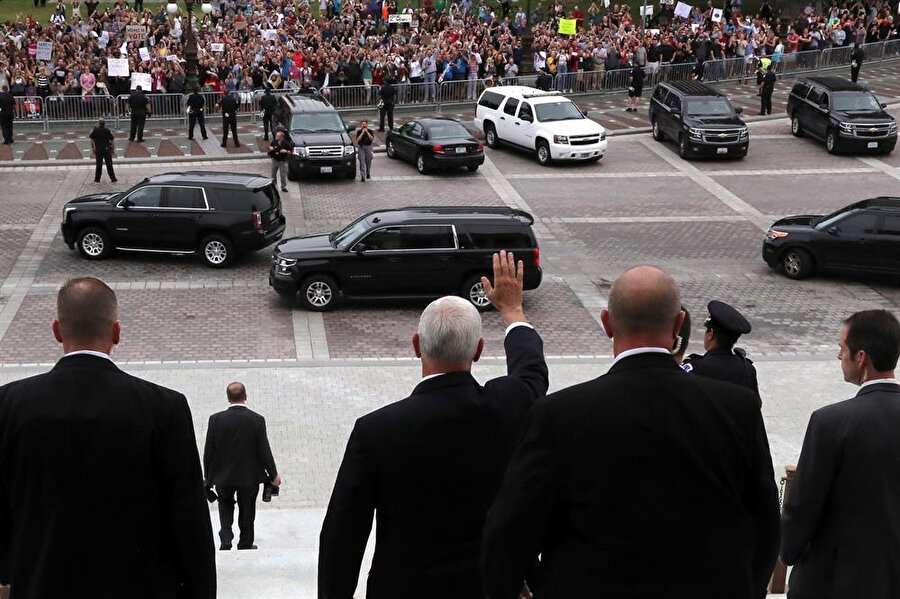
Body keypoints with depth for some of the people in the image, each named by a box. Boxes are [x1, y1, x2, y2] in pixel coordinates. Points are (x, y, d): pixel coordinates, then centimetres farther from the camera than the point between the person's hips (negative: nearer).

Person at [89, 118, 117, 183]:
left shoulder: (95, 131, -1)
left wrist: (92, 148, 16)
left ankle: (97, 179, 13)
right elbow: (112, 141, -2)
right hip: (107, 149, -1)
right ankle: (113, 178, 6)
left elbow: (92, 140, 5)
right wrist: (114, 149, 6)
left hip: (98, 149, 1)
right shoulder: (108, 131, -3)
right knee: (109, 164, 5)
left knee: (98, 164, 10)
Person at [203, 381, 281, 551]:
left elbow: (209, 450, -6)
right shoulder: (257, 420, -12)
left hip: (223, 475, 0)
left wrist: (208, 476, 6)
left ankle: (226, 539, 2)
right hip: (249, 476, 0)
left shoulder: (216, 419, -10)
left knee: (225, 506, 19)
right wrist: (273, 475, 2)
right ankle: (246, 544, 23)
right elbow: (264, 450, -10)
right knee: (247, 511, 15)